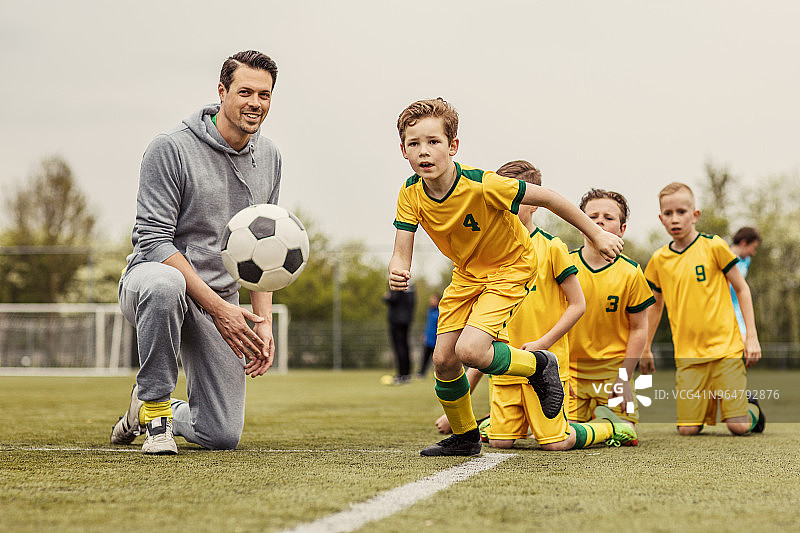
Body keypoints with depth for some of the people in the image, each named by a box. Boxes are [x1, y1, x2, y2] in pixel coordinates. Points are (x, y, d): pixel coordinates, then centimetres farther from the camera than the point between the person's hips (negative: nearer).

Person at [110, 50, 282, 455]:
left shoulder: (268, 157, 6)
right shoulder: (171, 148, -14)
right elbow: (153, 240, -18)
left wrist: (263, 322, 1)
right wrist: (218, 307, -23)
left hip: (222, 302, 5)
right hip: (149, 278, -5)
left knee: (222, 436, -4)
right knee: (164, 283, -44)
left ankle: (144, 409, 29)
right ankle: (154, 402, -21)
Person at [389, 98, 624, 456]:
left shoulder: (480, 185, -32)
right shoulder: (411, 194, -16)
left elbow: (546, 197, -22)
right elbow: (401, 254, -16)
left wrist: (596, 235, -15)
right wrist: (397, 272, -41)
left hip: (511, 268, -6)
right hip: (466, 273, 6)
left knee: (469, 350, -24)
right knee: (443, 358, 0)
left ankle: (539, 365, 5)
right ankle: (464, 437, 24)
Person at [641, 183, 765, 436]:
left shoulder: (714, 246, -3)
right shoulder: (659, 260, 6)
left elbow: (741, 288, 4)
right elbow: (655, 304, 21)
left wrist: (751, 336, -1)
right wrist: (645, 348, 22)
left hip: (726, 347, -2)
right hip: (688, 354, 3)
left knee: (738, 426, -10)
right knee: (687, 429, -8)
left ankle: (752, 408, 25)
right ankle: (710, 404, 26)